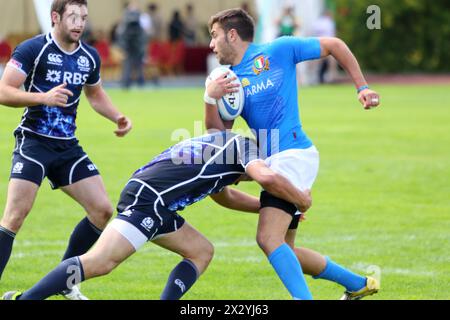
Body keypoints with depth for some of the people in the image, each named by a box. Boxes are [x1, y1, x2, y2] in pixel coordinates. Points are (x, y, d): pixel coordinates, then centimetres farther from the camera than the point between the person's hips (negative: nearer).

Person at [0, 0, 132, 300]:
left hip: (67, 146, 6)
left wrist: (118, 117, 7)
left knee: (103, 210, 1)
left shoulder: (90, 57, 7)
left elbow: (96, 95, 25)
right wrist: (43, 97, -30)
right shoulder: (32, 49, -12)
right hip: (33, 142, -6)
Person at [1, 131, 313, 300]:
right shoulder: (243, 145, 5)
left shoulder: (222, 142, 32)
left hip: (154, 203, 10)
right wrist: (301, 200, 1)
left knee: (202, 251, 17)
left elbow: (224, 195, 47)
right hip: (147, 199, -10)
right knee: (100, 262, -21)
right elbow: (267, 177, -15)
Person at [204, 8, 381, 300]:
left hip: (294, 154, -8)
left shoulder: (277, 50, -2)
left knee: (269, 238, -21)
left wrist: (362, 87, 5)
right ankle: (358, 284, 24)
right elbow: (218, 132, 5)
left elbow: (334, 45, 7)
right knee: (283, 249, 11)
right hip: (274, 161, 8)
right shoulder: (228, 80, 14)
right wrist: (210, 98, -12)